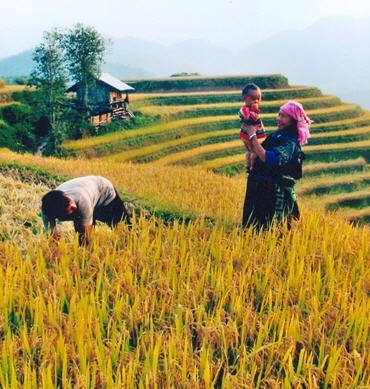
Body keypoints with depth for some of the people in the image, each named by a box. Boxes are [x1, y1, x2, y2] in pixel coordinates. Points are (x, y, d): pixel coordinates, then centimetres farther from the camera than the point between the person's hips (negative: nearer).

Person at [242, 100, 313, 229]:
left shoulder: (290, 143, -19)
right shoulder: (277, 135, 8)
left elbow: (268, 159, -32)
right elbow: (257, 152, 10)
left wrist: (253, 136, -28)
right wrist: (248, 135, -2)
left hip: (275, 194, -9)